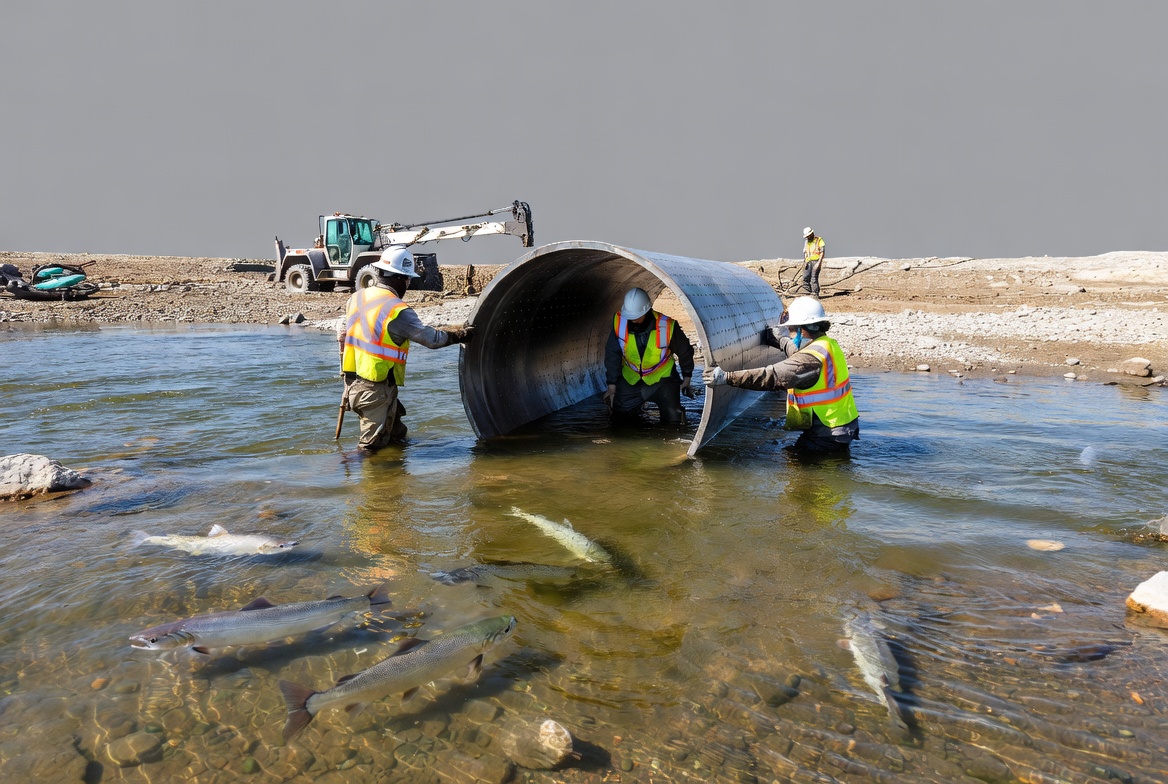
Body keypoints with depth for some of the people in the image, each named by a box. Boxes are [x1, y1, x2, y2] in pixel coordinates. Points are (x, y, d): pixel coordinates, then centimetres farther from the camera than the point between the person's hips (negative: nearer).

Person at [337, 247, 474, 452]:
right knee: (371, 448, 2)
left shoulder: (356, 298, 7)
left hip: (352, 382, 8)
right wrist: (460, 334, 6)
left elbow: (342, 334, 16)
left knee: (398, 436, 23)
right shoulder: (397, 310, -16)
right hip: (377, 389, -8)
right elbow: (432, 339, -10)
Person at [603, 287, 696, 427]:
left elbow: (684, 351, -6)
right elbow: (612, 354, -8)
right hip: (630, 379, 2)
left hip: (662, 377, -2)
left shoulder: (666, 326, -25)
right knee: (619, 415, 9)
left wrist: (686, 377, 5)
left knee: (672, 420, -10)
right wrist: (612, 385, -6)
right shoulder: (619, 321, -20)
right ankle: (639, 402, 40)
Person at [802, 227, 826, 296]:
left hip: (816, 261, -6)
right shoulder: (806, 242, 20)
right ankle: (809, 292, 1)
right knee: (806, 278, -6)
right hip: (809, 262, 6)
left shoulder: (819, 240, 1)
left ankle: (815, 294, -10)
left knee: (814, 279, -13)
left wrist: (819, 262, -16)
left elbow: (822, 252, -5)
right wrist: (804, 262, 6)